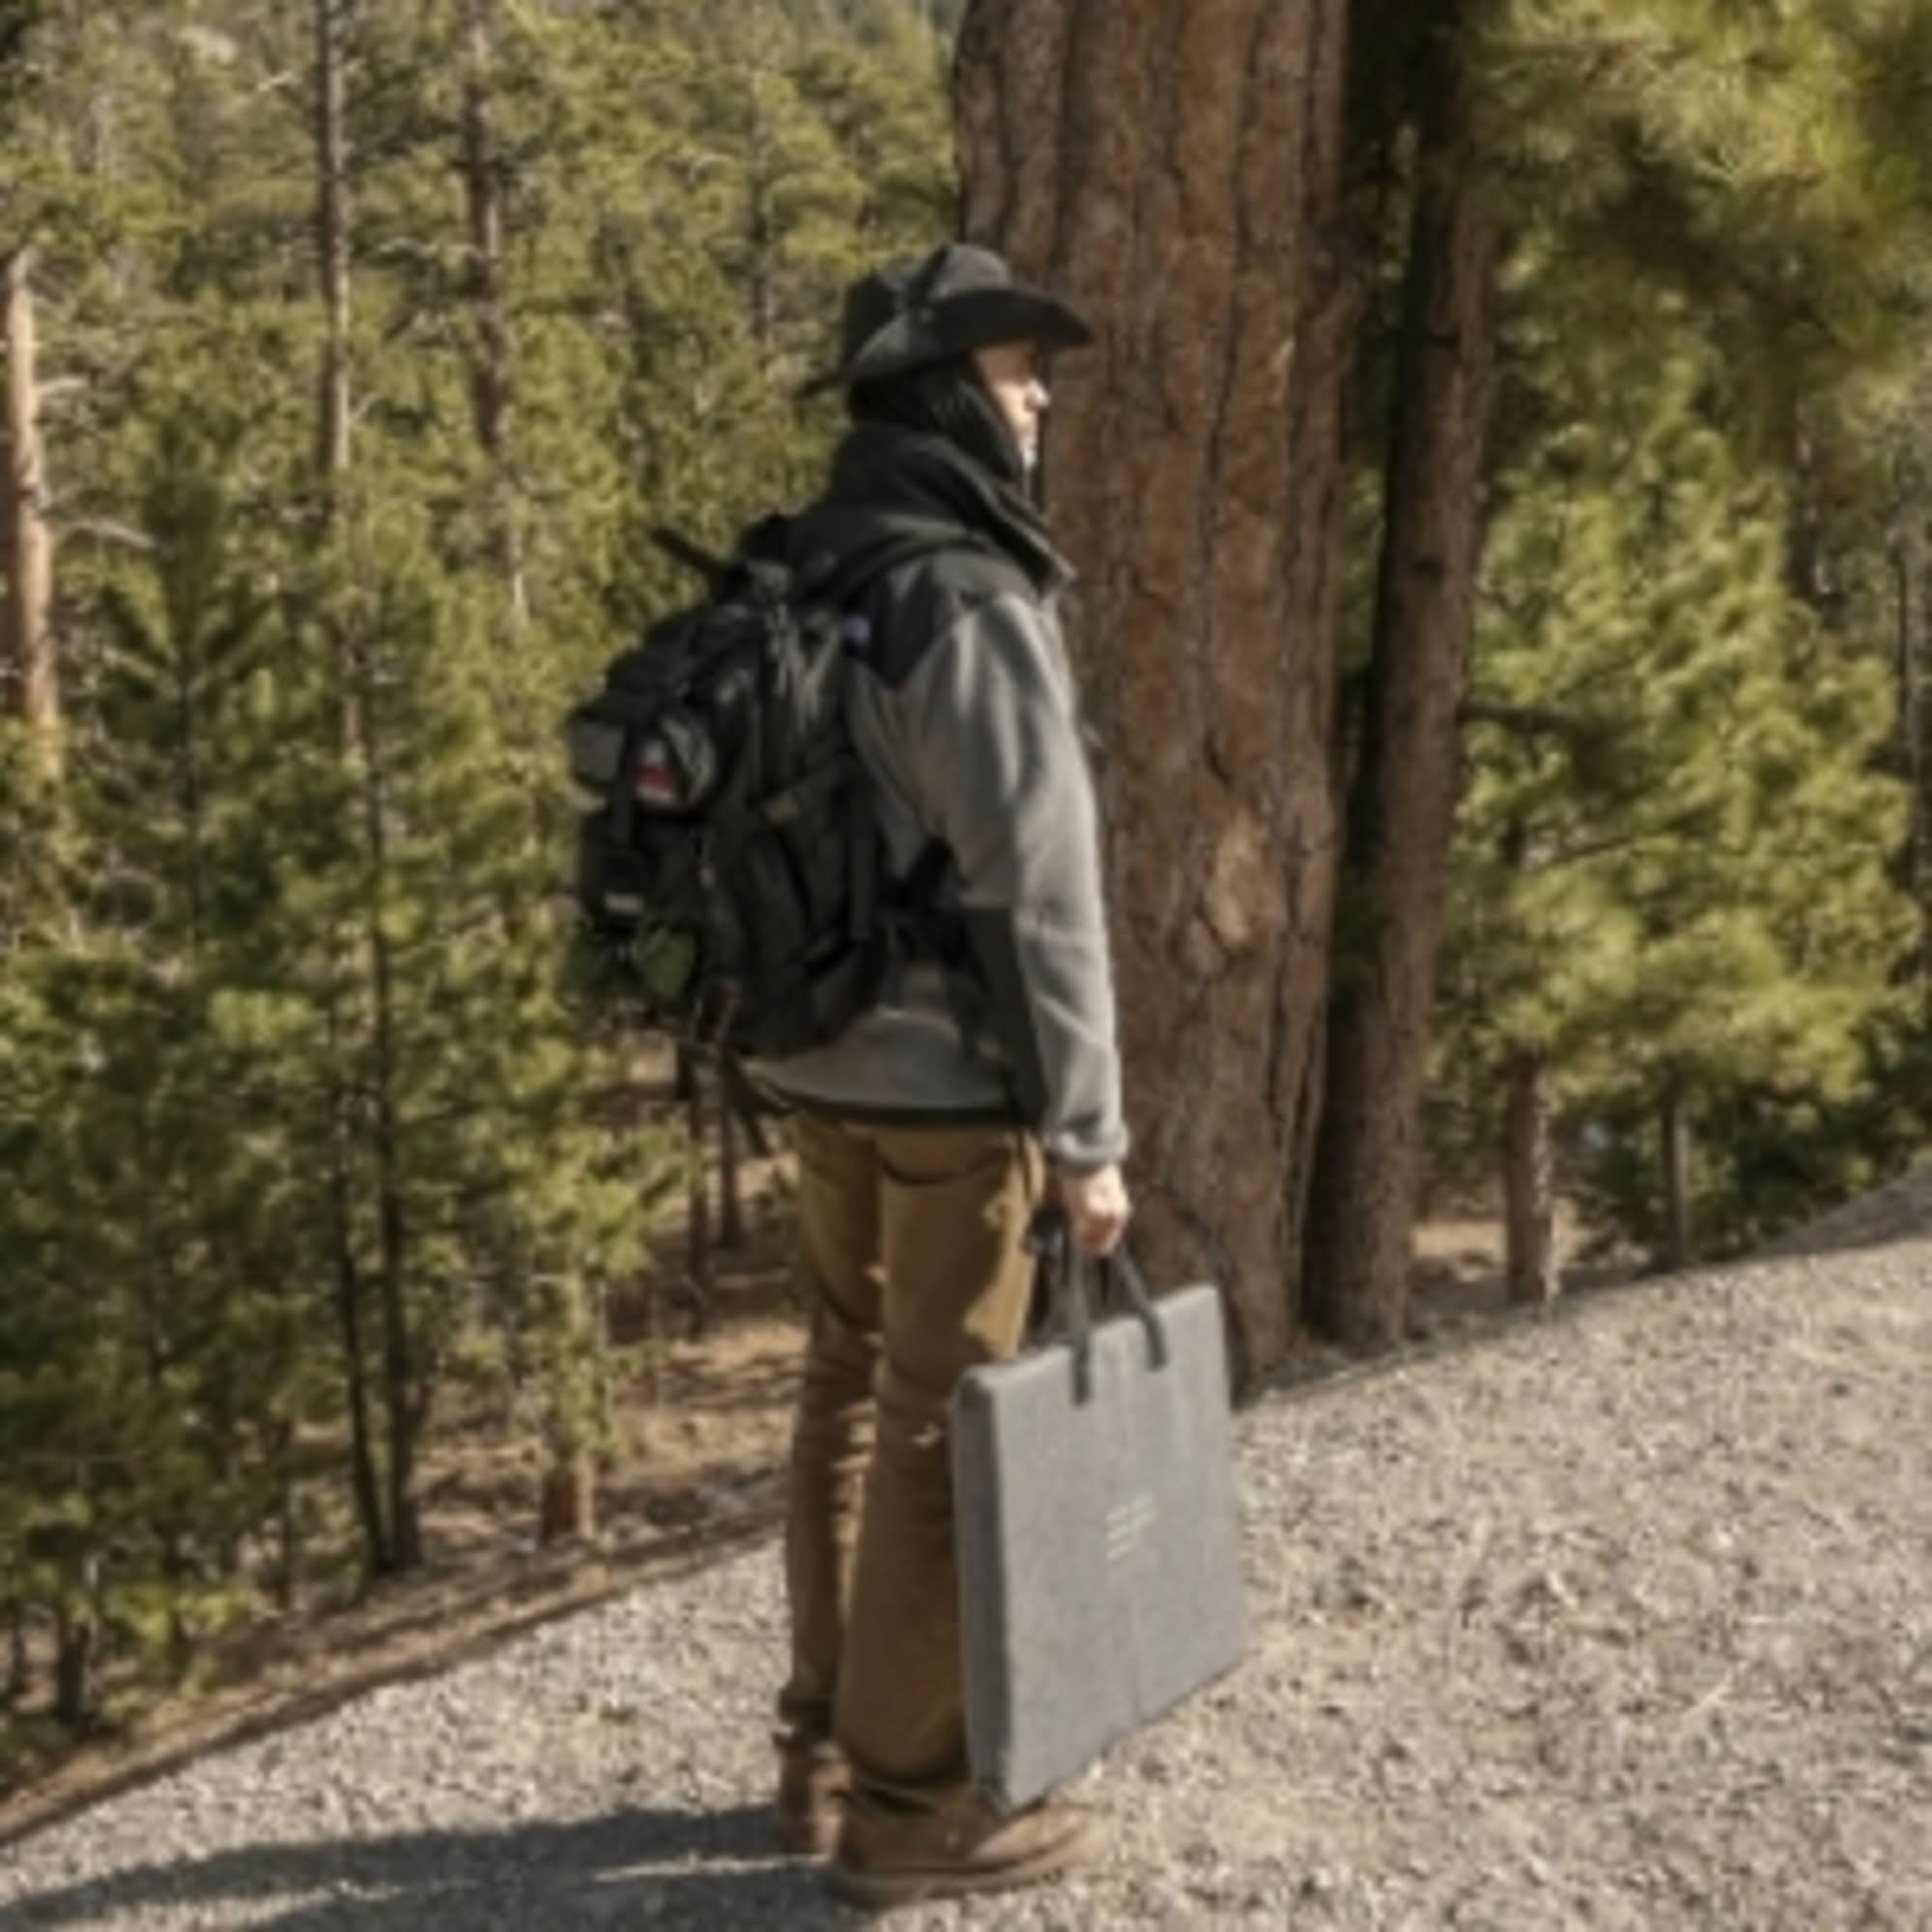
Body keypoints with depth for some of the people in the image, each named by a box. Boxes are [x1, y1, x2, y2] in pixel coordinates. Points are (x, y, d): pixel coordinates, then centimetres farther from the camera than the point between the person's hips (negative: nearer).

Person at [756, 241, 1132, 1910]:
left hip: (821, 1060, 9)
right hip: (952, 1078, -8)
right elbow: (1038, 891, -21)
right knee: (945, 1425, 1)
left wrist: (786, 1024, 19)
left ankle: (827, 1747, 29)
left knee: (852, 1385, 18)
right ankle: (908, 1803, 11)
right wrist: (1088, 1131, -17)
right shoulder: (969, 606, -19)